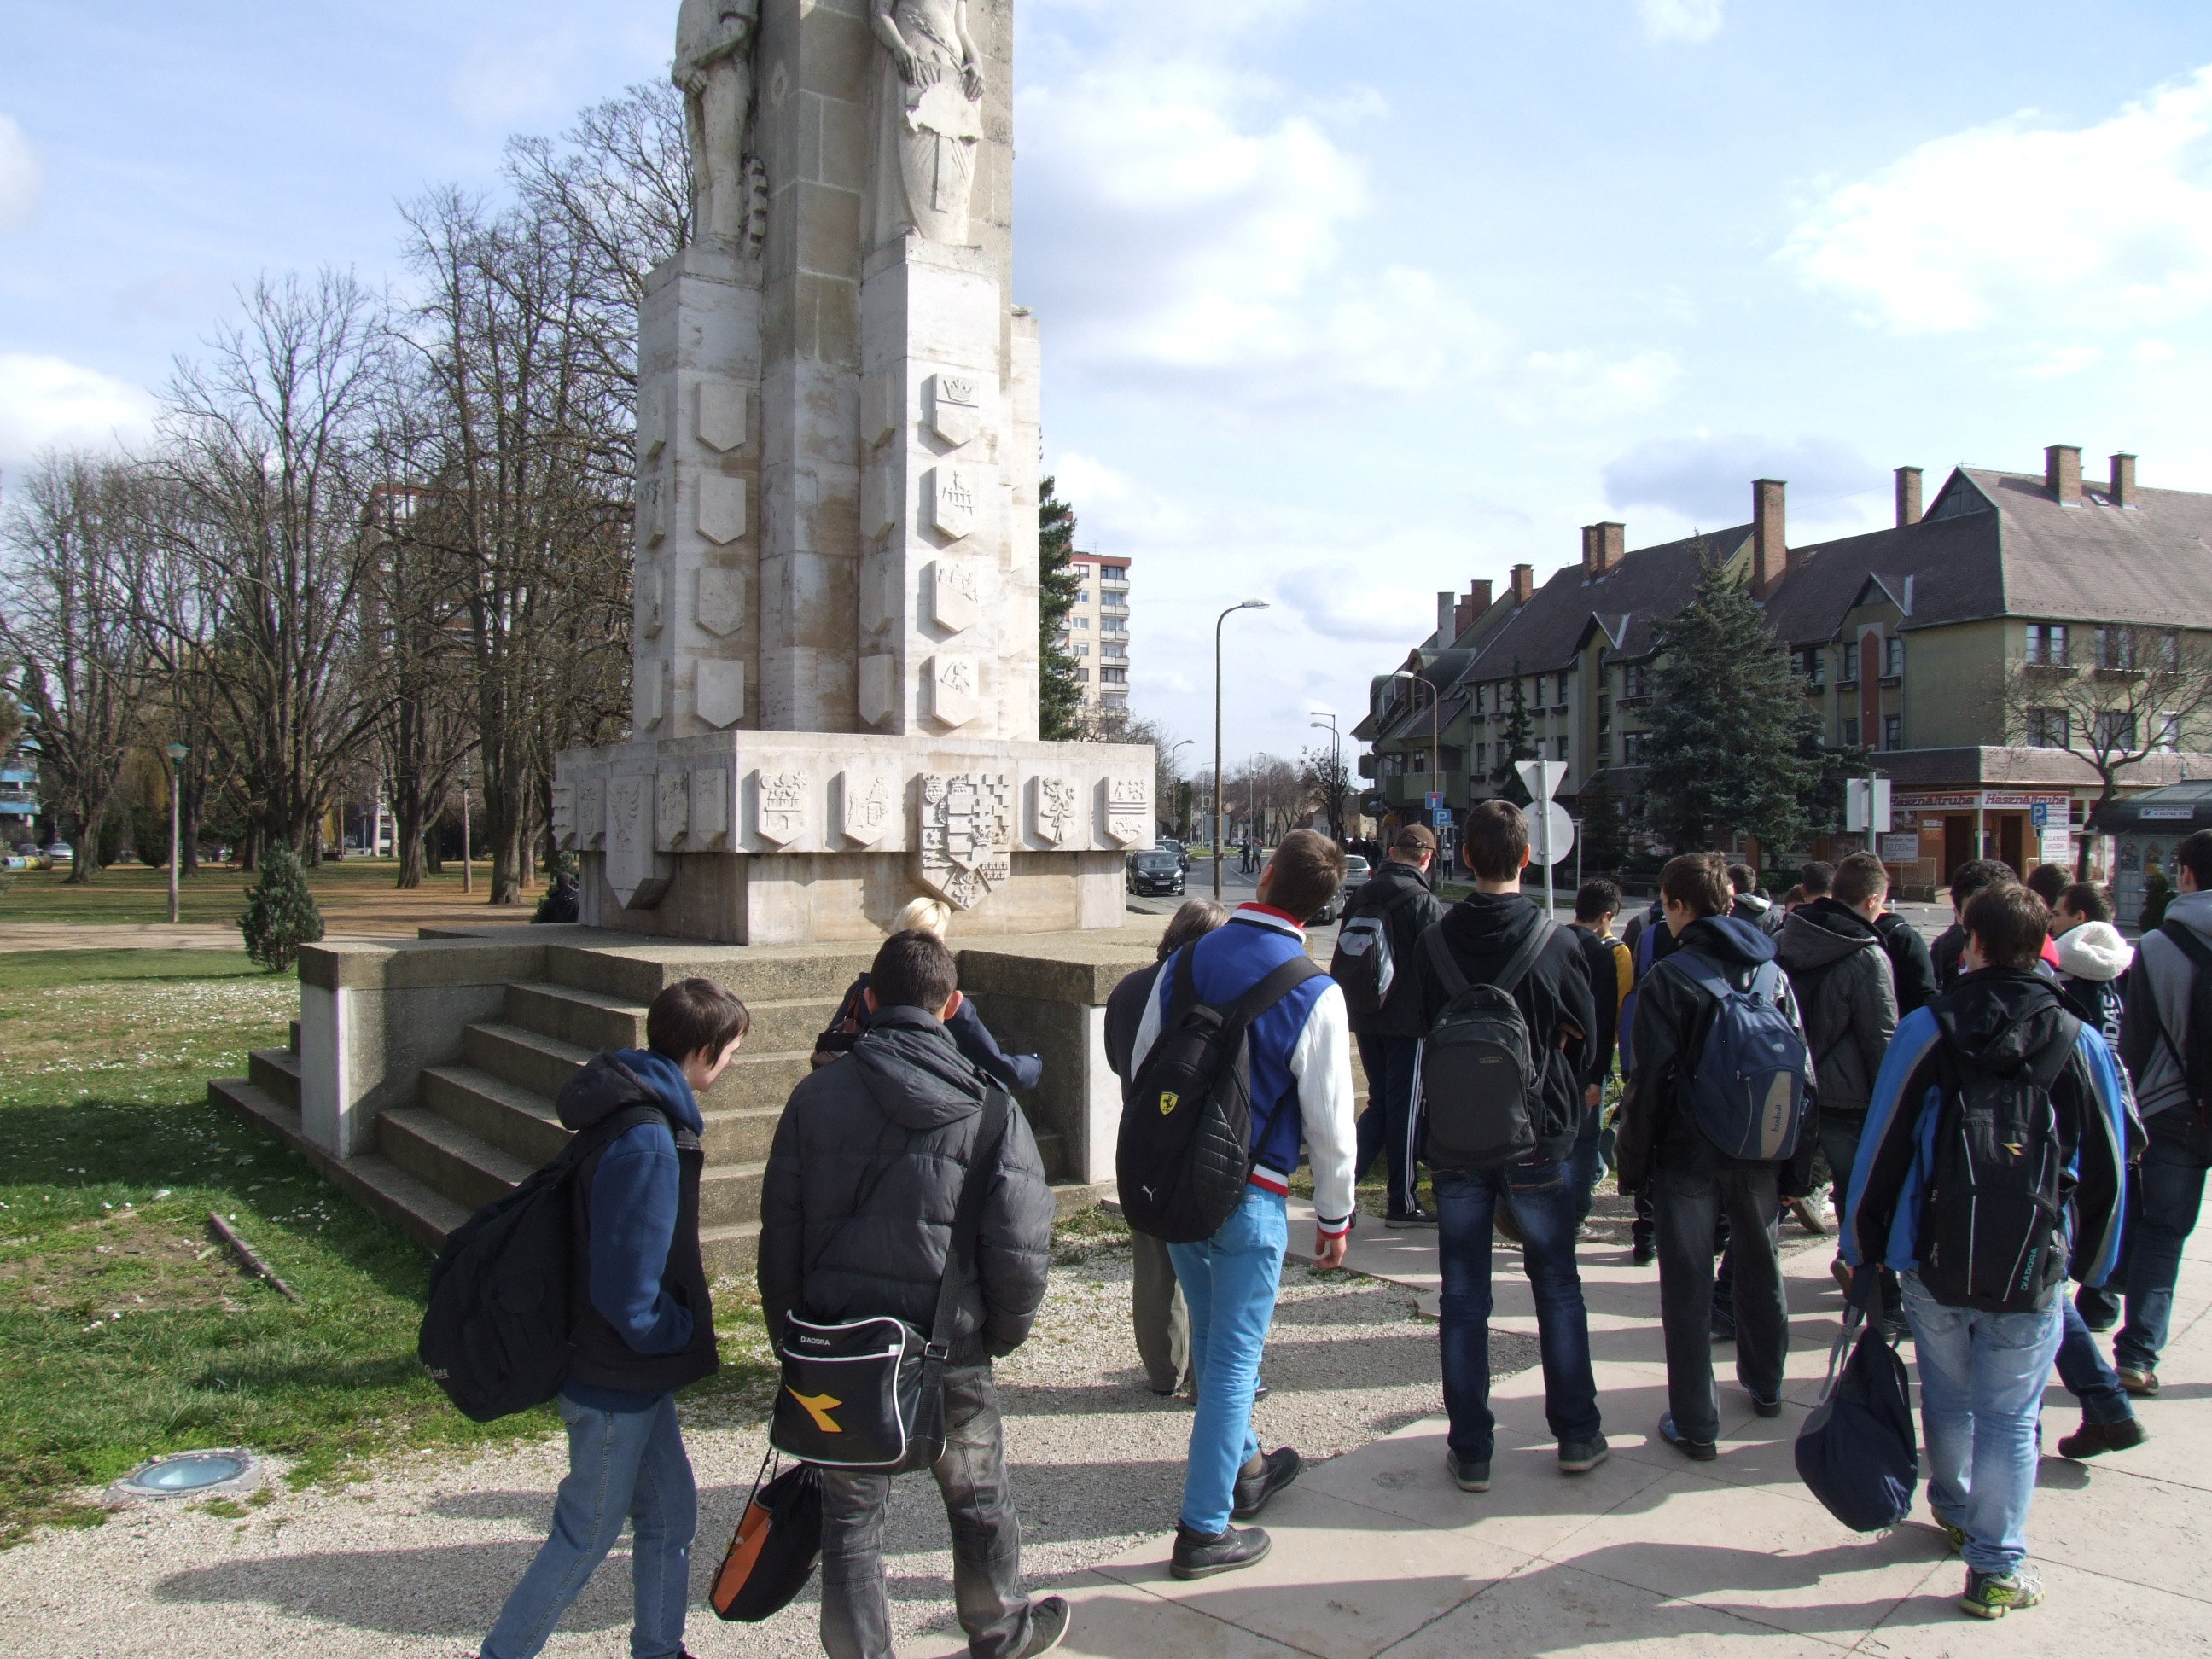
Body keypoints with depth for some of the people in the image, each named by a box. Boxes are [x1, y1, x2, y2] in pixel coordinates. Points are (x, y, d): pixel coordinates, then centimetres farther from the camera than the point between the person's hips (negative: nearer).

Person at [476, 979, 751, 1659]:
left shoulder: (638, 1110, 3)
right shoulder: (645, 1144, -29)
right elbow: (628, 1291, -28)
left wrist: (682, 1327, 9)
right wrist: (686, 1332, -11)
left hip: (636, 1371, 9)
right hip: (615, 1380, -9)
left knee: (670, 1512, 20)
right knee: (588, 1535, 8)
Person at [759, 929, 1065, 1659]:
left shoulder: (818, 1094, -5)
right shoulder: (988, 1107, -9)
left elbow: (780, 1229, -1)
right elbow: (1021, 1241, -10)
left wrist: (791, 1336, 9)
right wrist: (1006, 1331, 7)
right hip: (949, 1348, 0)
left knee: (850, 1515, 13)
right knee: (978, 1500, 21)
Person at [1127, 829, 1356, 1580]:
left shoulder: (1185, 961, -2)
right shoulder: (1315, 993, -14)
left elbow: (1140, 1070, 6)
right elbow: (1329, 1118, -10)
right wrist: (1335, 1214, 4)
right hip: (1249, 1195, -5)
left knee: (1212, 1339, 22)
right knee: (1235, 1356, 5)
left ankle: (1239, 1468, 41)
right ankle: (1204, 1529, 12)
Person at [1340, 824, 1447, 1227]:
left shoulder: (1362, 895, 5)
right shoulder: (1423, 901, -14)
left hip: (1365, 1019, 6)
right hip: (1407, 1021, -6)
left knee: (1379, 1102, 18)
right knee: (1404, 1108, 3)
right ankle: (1402, 1204, 11)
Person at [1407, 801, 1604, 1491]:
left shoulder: (1435, 941, -7)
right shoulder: (1556, 939, -11)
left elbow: (1423, 1031, 5)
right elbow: (1582, 1036, 0)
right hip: (1537, 1141, -1)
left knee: (1463, 1299, 8)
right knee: (1558, 1291, 15)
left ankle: (1470, 1450, 13)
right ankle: (1578, 1436, 24)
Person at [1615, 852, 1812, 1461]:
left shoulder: (1668, 978, -13)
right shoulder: (1772, 972, 3)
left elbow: (1650, 1080, -14)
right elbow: (1801, 1070, 6)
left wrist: (1634, 1160, -6)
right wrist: (1797, 1161, 12)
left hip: (1688, 1155, -5)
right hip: (1760, 1154, 5)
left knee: (1688, 1286, 2)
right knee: (1760, 1270, 22)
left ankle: (1695, 1424, 5)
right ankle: (1764, 1386, 40)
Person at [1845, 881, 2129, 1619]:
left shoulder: (1926, 1031, -8)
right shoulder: (2081, 1044, -3)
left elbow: (1882, 1150, -6)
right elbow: (2106, 1172, 4)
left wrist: (1862, 1248, 4)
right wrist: (2089, 1266, 17)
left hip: (1934, 1262, 0)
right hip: (2034, 1273, 0)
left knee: (1948, 1399, 18)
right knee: (2011, 1418, 8)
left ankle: (1956, 1512, 39)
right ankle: (1996, 1567, 12)